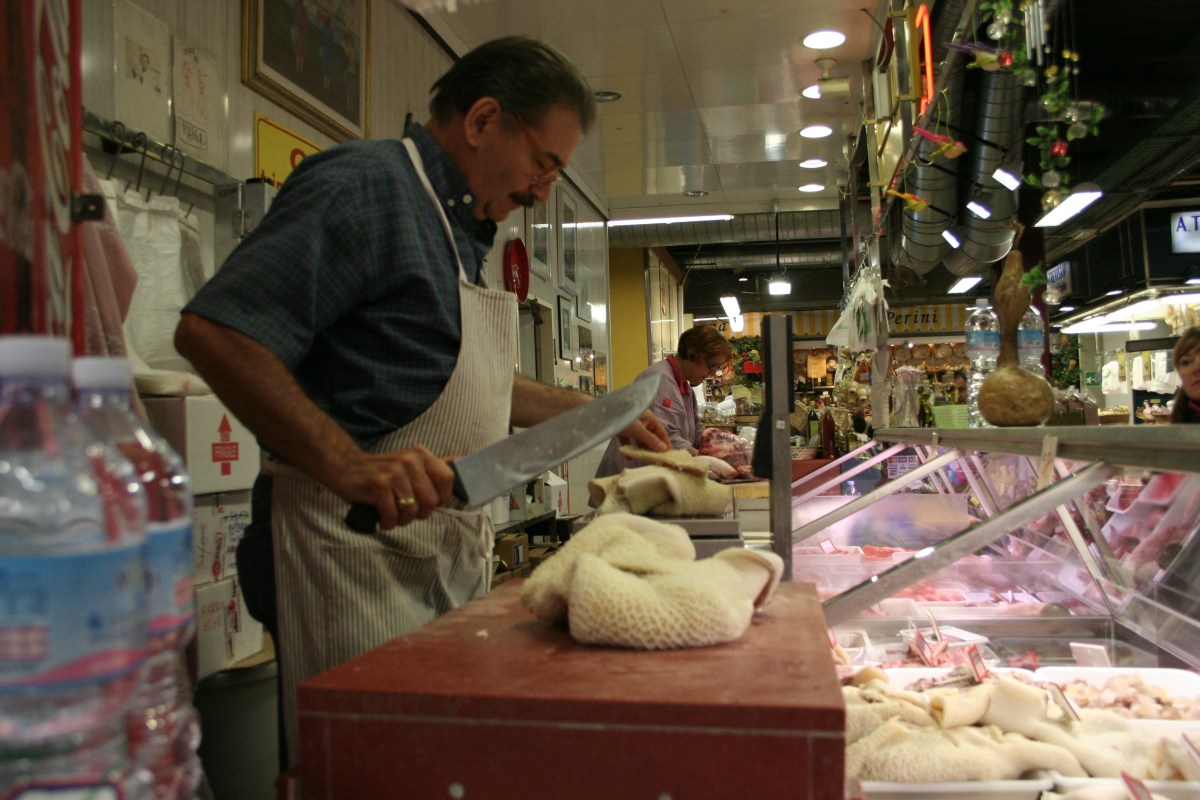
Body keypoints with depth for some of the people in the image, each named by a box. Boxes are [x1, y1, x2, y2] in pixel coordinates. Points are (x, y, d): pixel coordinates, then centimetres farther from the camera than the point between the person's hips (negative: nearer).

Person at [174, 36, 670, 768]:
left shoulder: (465, 227, 17)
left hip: (452, 555, 9)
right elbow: (213, 331, -22)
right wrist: (346, 464, -32)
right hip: (361, 549, -9)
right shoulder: (364, 186, -13)